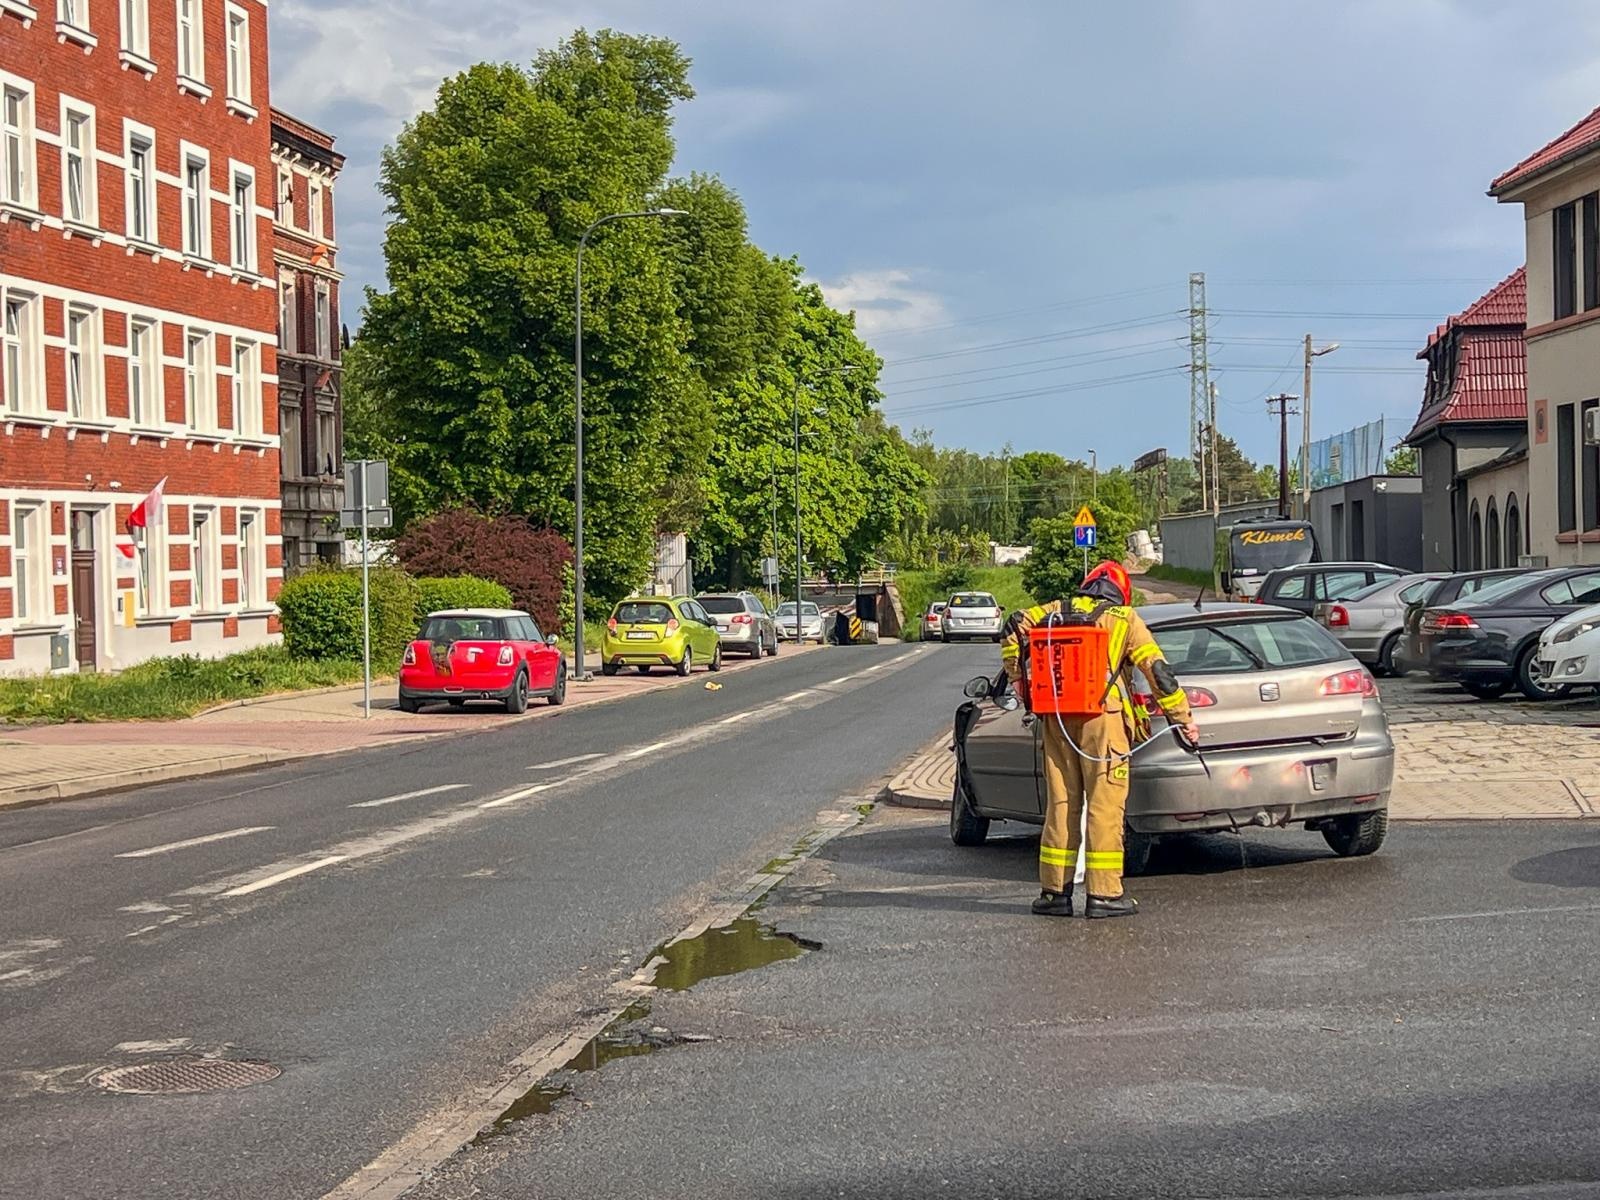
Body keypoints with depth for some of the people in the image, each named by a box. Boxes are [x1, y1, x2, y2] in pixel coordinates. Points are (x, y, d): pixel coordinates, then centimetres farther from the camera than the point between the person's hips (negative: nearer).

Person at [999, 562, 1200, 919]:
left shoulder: (1059, 610, 16)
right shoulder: (1125, 619, 7)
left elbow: (1016, 625, 5)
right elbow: (1157, 668, 2)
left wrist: (1018, 679, 11)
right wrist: (1183, 717, 6)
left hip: (1057, 717, 4)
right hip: (1102, 717, -4)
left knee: (1061, 804, 10)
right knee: (1105, 805, 0)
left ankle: (1054, 891, 11)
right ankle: (1104, 894, -1)